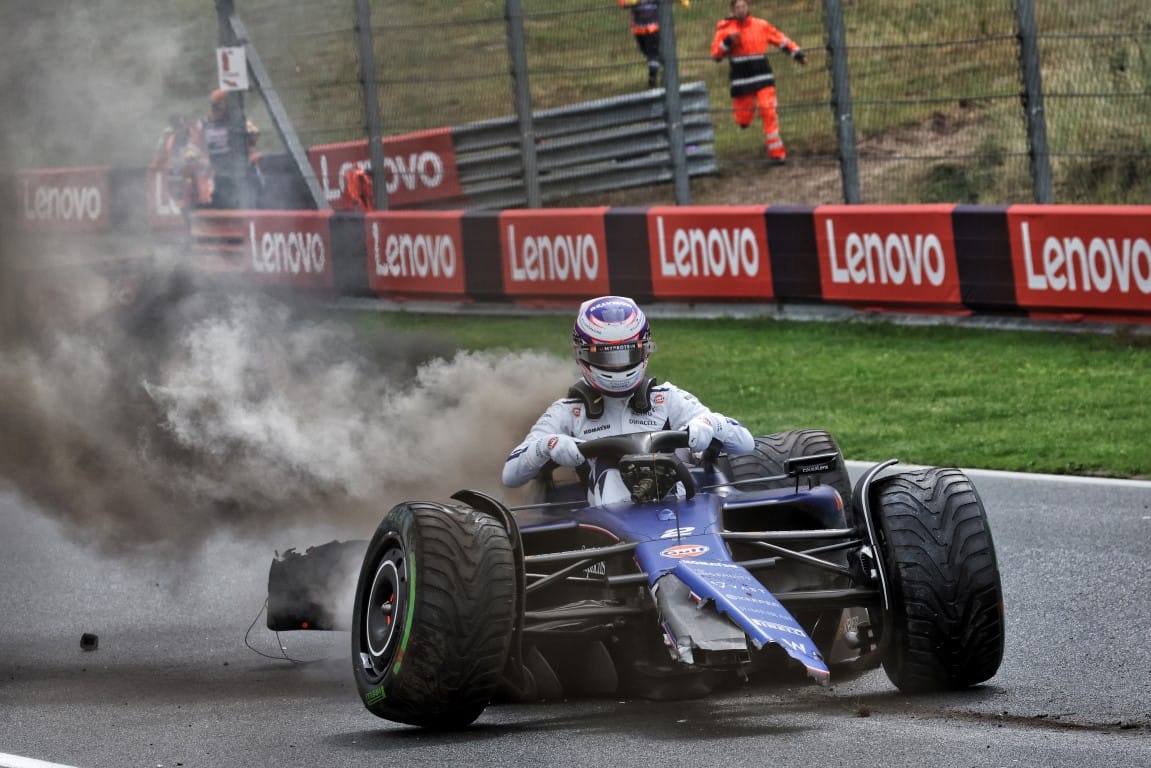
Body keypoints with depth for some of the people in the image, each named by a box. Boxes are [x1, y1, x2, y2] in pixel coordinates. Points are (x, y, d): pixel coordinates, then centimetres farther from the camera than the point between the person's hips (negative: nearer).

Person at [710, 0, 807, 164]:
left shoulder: (761, 25, 2)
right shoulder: (725, 29, 0)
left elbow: (781, 40, 8)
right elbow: (716, 54, -3)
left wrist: (797, 53, 0)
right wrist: (729, 41, -19)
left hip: (763, 77, 0)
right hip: (741, 80, 0)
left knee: (769, 112, -12)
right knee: (743, 120, 2)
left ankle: (776, 152, -6)